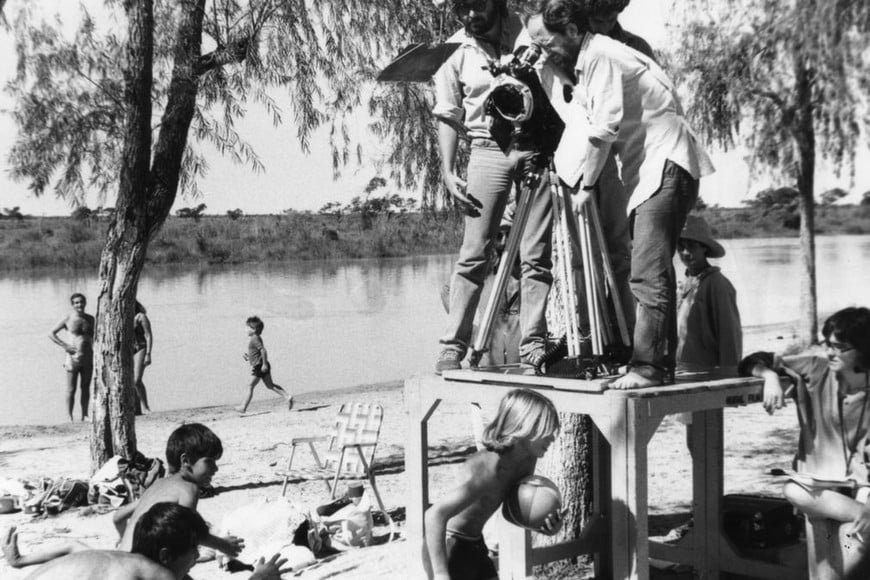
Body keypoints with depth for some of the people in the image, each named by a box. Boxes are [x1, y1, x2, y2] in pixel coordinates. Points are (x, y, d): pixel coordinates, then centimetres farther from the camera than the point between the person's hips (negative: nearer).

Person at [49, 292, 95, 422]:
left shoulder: (90, 319, 9)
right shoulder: (68, 319, -3)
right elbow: (51, 334, -1)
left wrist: (95, 350, 7)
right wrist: (65, 346, -10)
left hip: (88, 358, 4)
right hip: (73, 358, -4)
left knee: (85, 387, 9)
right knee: (71, 389, -1)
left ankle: (84, 415, 17)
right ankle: (70, 417, 4)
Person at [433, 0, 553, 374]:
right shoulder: (455, 53, 2)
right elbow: (448, 116, 4)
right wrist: (448, 171, -5)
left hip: (536, 147, 1)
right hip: (488, 150, 0)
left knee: (536, 255, -1)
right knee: (474, 254, -5)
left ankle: (533, 343, 4)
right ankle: (453, 346, -2)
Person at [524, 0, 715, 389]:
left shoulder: (602, 56, -14)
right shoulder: (584, 62, 16)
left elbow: (603, 130, -18)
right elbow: (579, 119, 12)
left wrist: (586, 186, -8)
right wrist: (554, 67, 7)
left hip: (666, 165, -10)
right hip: (647, 171, 10)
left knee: (648, 276, -15)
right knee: (651, 273, 11)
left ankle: (648, 367, -16)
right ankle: (661, 361, 16)